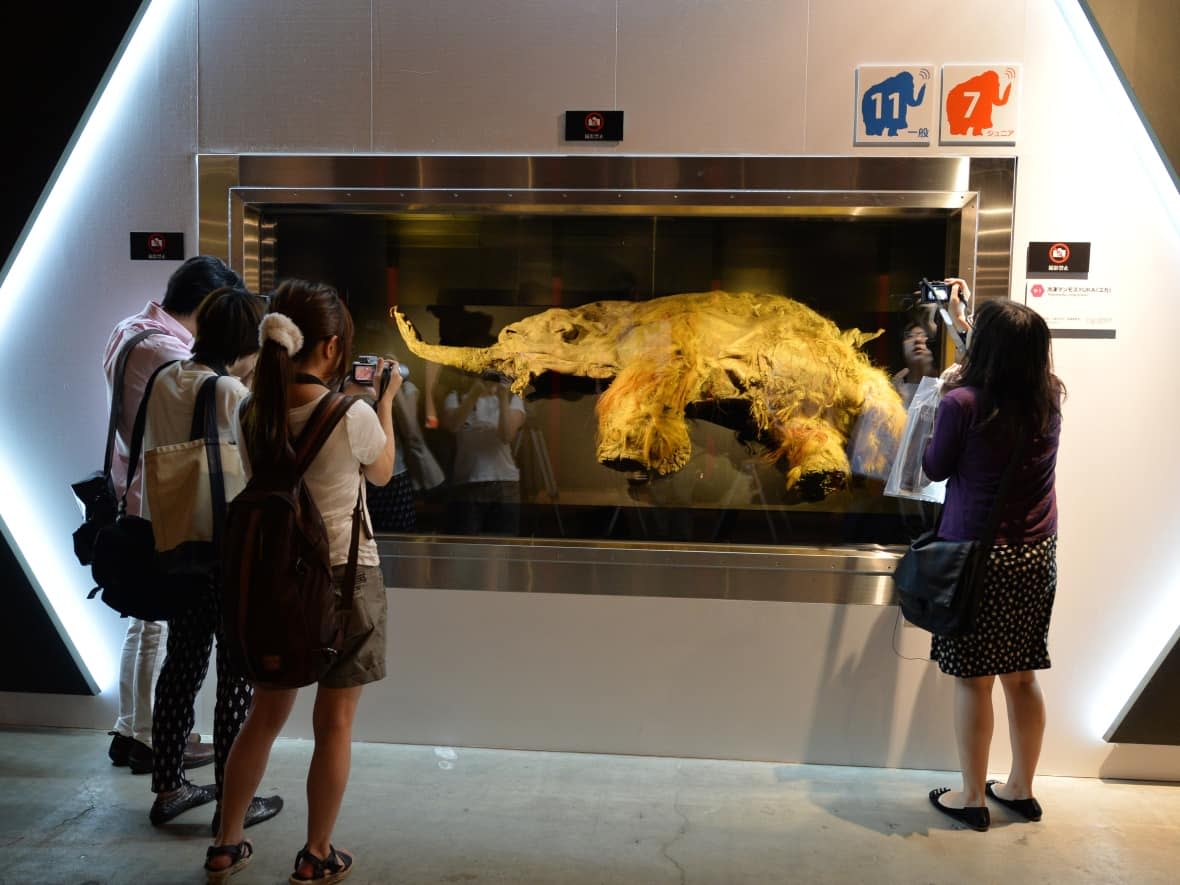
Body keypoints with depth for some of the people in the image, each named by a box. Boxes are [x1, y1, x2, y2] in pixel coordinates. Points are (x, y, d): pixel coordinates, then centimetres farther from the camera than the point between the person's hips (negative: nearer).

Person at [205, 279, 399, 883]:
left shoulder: (251, 414, -6)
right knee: (334, 724, 10)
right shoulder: (353, 417, -20)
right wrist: (385, 401, 12)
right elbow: (382, 474, 1)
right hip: (345, 577, -4)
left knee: (264, 716, 21)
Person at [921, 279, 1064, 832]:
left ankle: (971, 798, 18)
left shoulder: (963, 403, -19)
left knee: (973, 680, 6)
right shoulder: (1049, 397, -1)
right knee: (1022, 678, 16)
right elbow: (1014, 362, 22)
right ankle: (1020, 789, 31)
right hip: (1037, 557, 6)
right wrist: (965, 320, 31)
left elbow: (934, 468, -4)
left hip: (978, 557, -6)